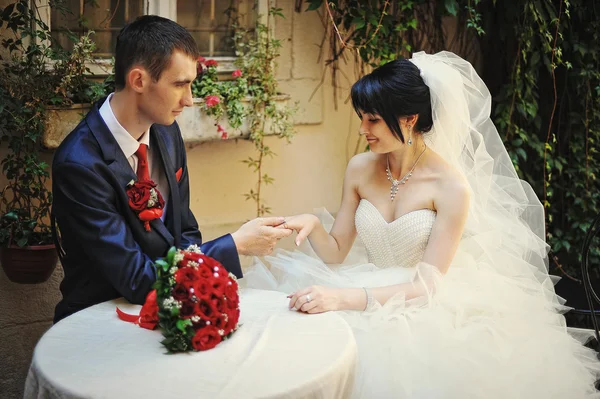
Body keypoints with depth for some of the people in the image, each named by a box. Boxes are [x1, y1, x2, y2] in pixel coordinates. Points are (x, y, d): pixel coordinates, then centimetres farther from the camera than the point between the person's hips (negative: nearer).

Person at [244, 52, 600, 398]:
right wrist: (314, 226, -18)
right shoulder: (360, 169, 0)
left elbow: (427, 284, -18)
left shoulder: (452, 186, -15)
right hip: (370, 294, 5)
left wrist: (348, 298, -31)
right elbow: (336, 252, 5)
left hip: (426, 307, -4)